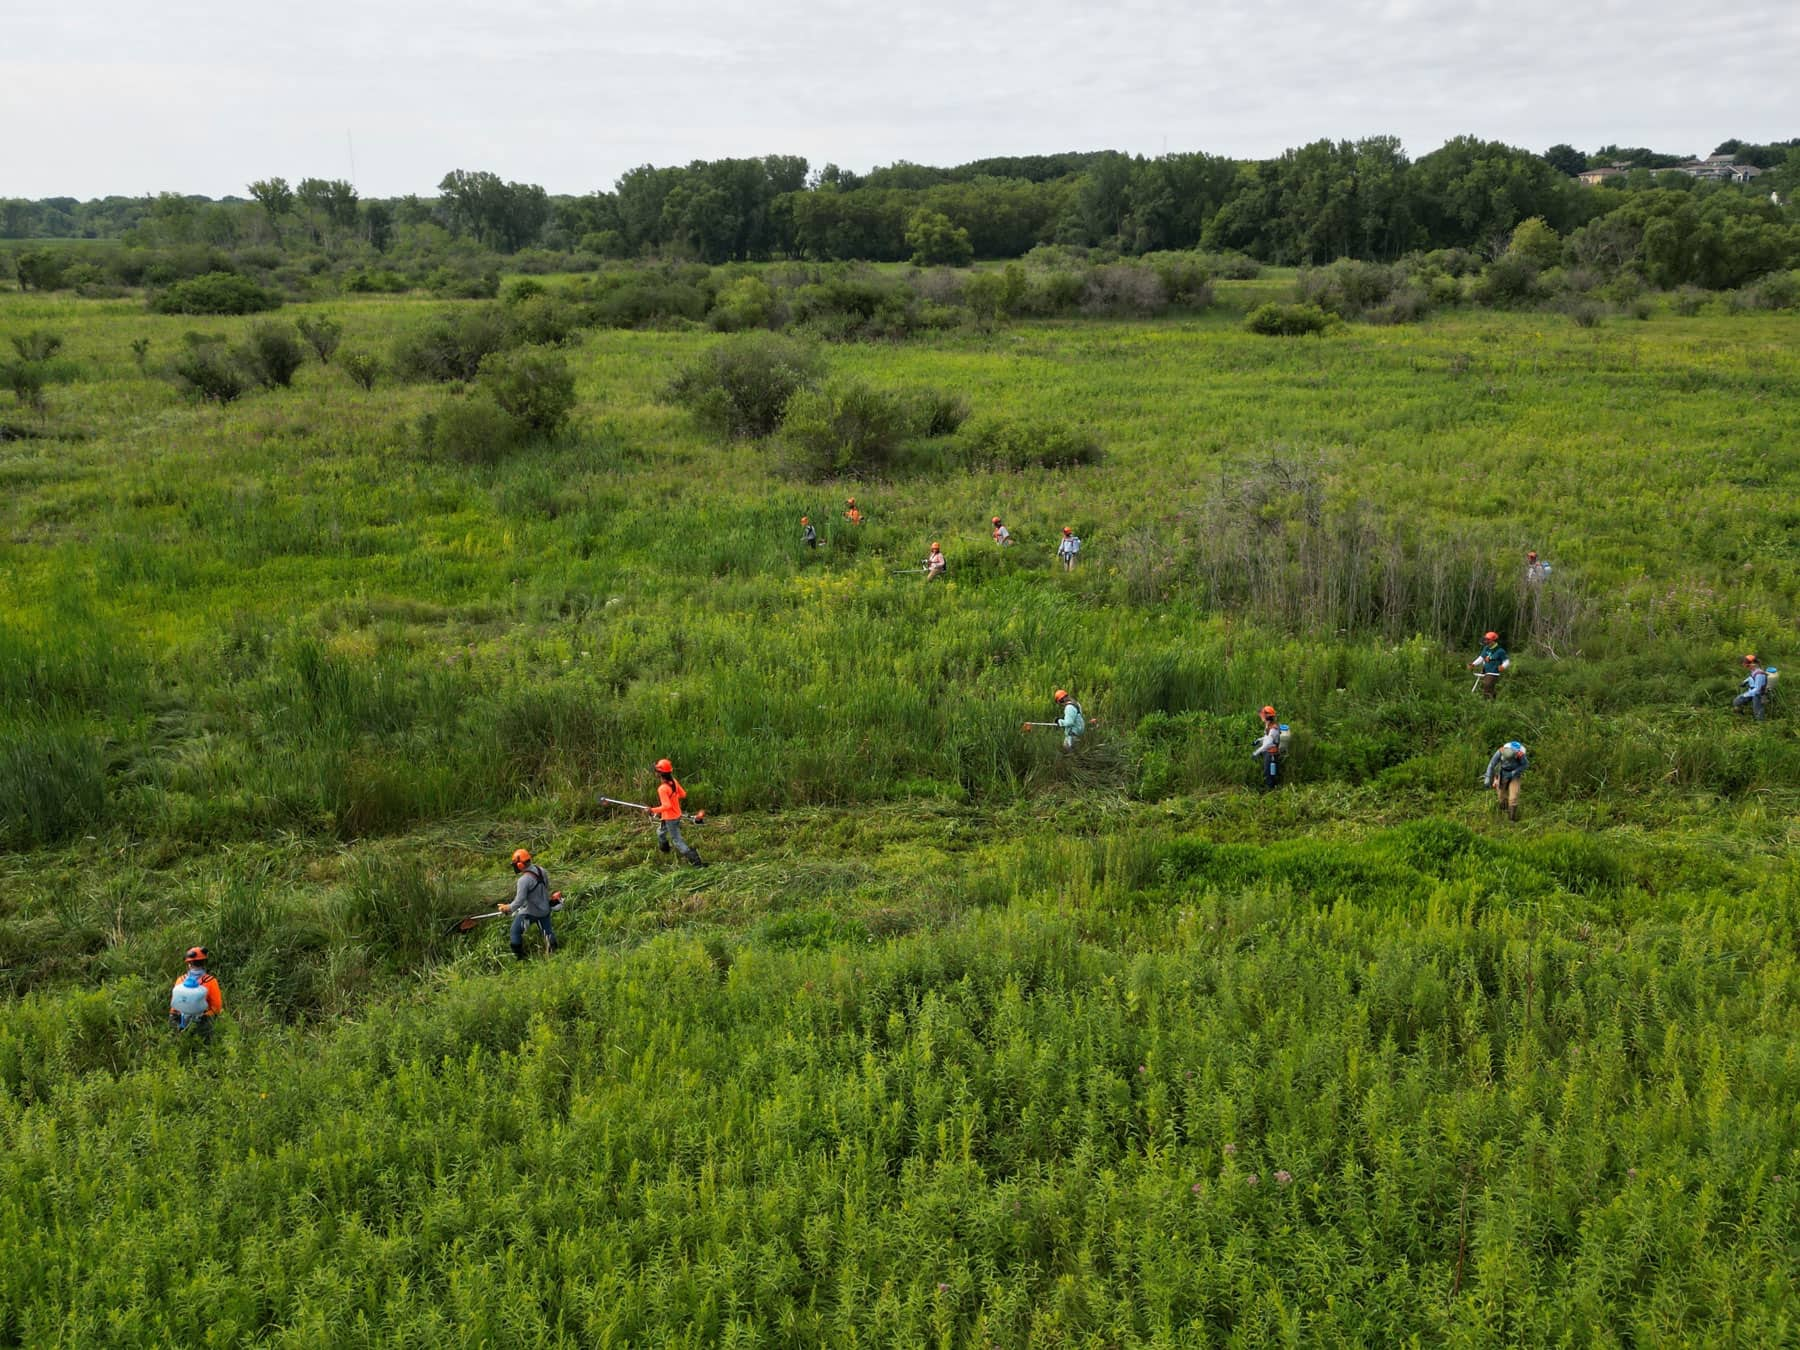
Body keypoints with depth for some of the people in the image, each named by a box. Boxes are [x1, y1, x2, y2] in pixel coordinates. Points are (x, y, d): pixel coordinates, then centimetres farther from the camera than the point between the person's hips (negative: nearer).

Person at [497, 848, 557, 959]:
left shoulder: (524, 880, -29)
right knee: (547, 930, 23)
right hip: (545, 909, 6)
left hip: (530, 912, -6)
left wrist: (508, 908, -7)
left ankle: (519, 957, 21)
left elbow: (519, 901, -24)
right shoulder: (541, 870, -8)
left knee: (515, 931, 14)